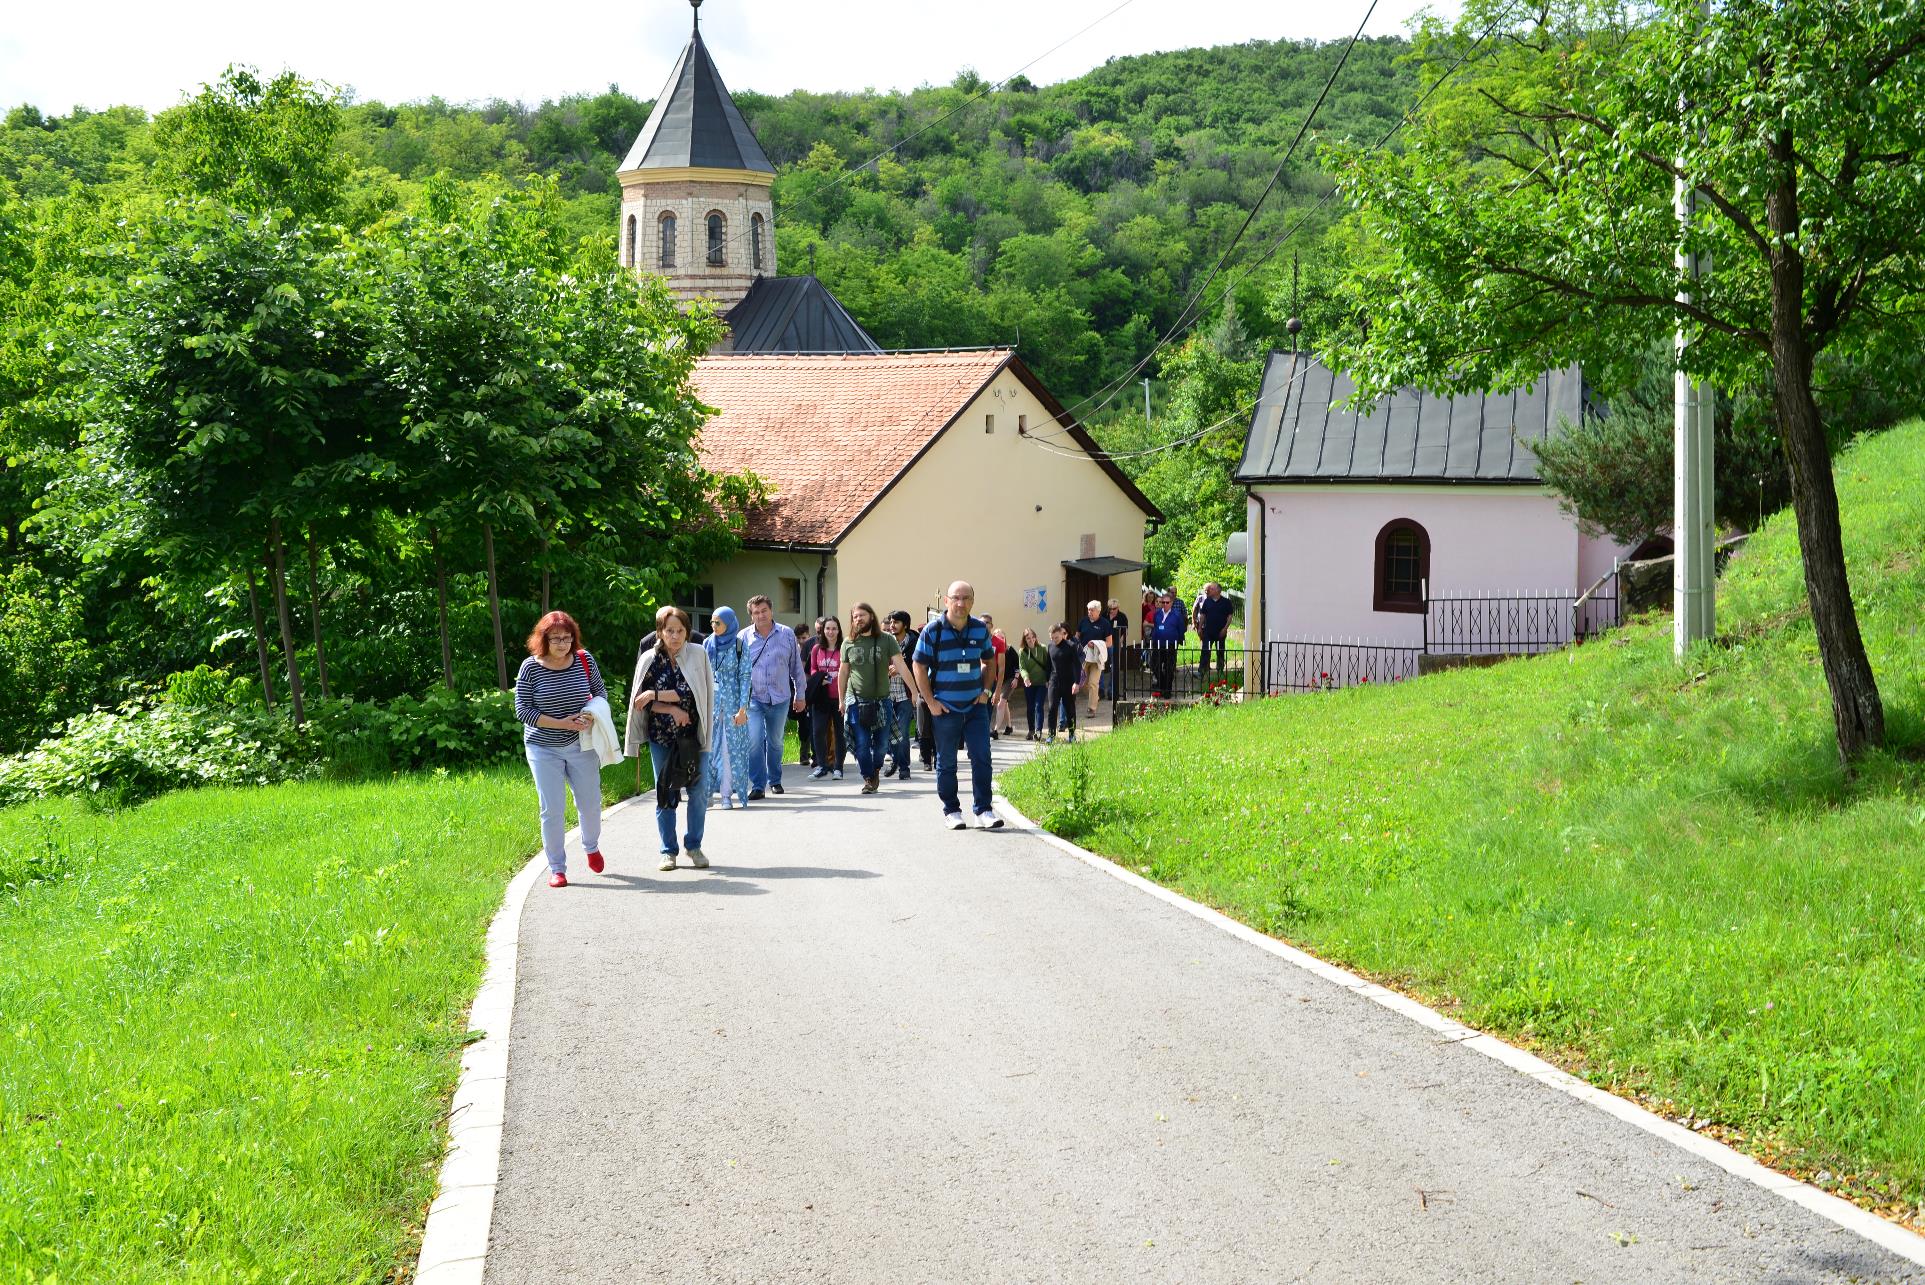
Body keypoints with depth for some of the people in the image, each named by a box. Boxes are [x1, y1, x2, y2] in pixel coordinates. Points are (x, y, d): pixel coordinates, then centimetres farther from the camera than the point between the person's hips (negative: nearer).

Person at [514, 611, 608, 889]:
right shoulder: (531, 667, -12)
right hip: (544, 749, -2)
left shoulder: (584, 659, -4)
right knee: (552, 810, -2)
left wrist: (594, 714, -13)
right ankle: (557, 868, 10)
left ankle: (592, 847, 42)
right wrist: (562, 724, -19)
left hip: (581, 745, 3)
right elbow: (522, 710, -12)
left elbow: (600, 691, 10)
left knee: (590, 802, 12)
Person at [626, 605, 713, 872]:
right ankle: (668, 851, 14)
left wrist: (656, 695, -16)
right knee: (665, 794, 5)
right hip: (661, 737, 1)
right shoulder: (650, 660, -2)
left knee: (699, 791, 0)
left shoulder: (698, 655, -4)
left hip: (694, 735, 0)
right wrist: (672, 709, -15)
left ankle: (694, 846, 16)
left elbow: (695, 693, -13)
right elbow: (642, 700, -2)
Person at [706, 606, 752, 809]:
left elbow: (744, 677, -5)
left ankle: (727, 794, 3)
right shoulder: (707, 645, 7)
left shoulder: (739, 646, -3)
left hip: (732, 701, -3)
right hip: (711, 701, 3)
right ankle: (707, 792, 2)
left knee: (731, 747, -1)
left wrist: (742, 709, -11)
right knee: (709, 746, -1)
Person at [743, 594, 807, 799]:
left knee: (775, 742, 15)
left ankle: (775, 780, 31)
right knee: (754, 741, -14)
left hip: (780, 698, 2)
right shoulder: (744, 637, -3)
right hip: (753, 698, -2)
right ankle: (758, 785, -10)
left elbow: (796, 666, 10)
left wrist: (799, 695, 13)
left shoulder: (787, 634, 1)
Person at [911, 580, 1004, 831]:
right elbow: (919, 667, -4)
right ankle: (951, 811, 16)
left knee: (982, 758, -5)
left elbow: (989, 661, 19)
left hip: (976, 705, 3)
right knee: (946, 761, 5)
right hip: (945, 707, -3)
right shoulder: (933, 631, -8)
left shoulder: (980, 630, 3)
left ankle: (983, 811, -2)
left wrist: (986, 690, 6)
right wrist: (931, 702, -8)